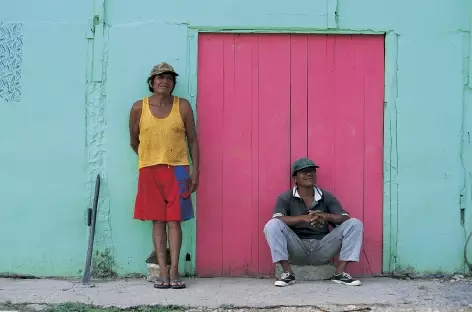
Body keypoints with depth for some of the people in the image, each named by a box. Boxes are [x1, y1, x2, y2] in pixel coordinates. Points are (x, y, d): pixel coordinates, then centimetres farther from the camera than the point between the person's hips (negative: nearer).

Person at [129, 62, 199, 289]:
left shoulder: (183, 106, 0)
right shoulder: (139, 108, 0)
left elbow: (192, 140, 3)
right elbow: (134, 141, 12)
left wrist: (195, 171, -2)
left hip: (177, 170, 0)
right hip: (149, 170, 1)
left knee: (174, 220, -2)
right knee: (158, 221, 2)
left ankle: (174, 271, 1)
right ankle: (163, 272, 5)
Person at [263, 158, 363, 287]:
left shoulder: (327, 197, 8)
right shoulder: (285, 198, 1)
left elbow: (346, 219, -2)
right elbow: (277, 219, -17)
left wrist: (328, 216, -23)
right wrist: (304, 218, -31)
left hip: (322, 249, 2)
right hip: (297, 250, -2)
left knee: (355, 224, -13)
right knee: (272, 225, -26)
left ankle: (340, 273, -13)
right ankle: (287, 273, -19)